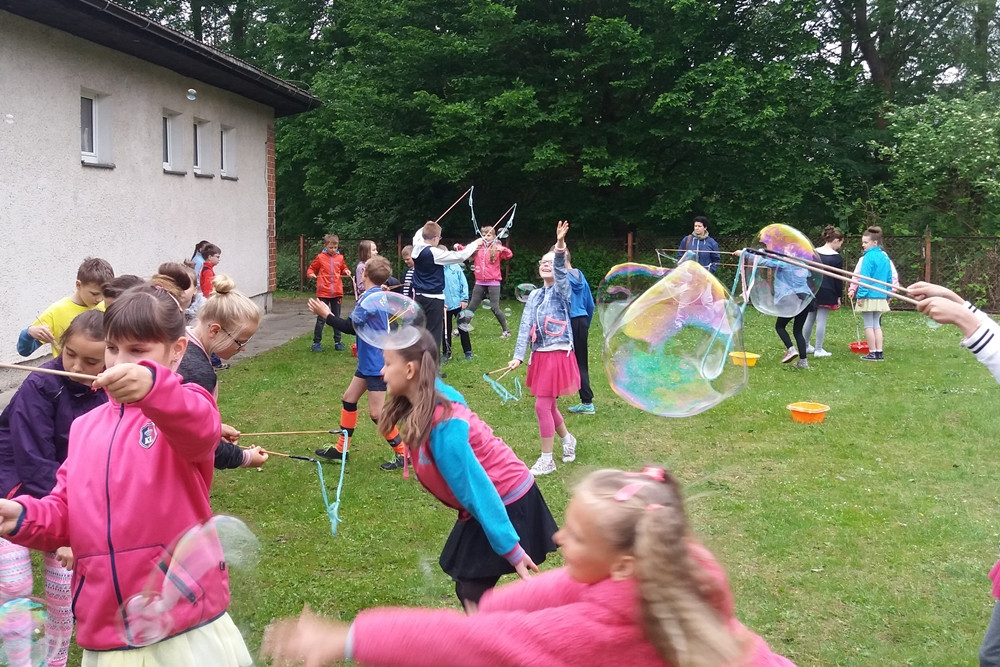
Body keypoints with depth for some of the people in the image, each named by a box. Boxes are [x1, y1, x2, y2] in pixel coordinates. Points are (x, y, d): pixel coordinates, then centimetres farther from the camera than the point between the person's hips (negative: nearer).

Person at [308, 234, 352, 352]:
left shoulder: (340, 258, 6)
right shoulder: (320, 258, -3)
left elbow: (343, 268, 21)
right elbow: (311, 268, 5)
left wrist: (347, 271, -1)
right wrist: (310, 274, -16)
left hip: (337, 293, 3)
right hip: (323, 293, -3)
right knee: (321, 319, 0)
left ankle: (337, 342, 20)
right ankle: (316, 342, 8)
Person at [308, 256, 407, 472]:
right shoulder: (380, 295, 8)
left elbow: (351, 327, -24)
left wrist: (326, 315, -17)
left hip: (377, 364, -10)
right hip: (369, 362, 10)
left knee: (376, 412, -5)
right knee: (349, 398, 16)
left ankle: (402, 453, 5)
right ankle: (340, 449, 24)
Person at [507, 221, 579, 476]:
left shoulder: (562, 291, -4)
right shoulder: (534, 295, 11)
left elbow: (561, 271, -26)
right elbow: (525, 327, 6)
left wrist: (560, 246, -44)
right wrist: (518, 356, -4)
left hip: (559, 355, -6)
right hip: (539, 356, 6)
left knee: (542, 406, -7)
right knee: (548, 405, 15)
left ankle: (547, 459, 5)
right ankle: (568, 439, 40)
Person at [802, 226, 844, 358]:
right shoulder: (837, 257, -7)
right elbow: (838, 279, -5)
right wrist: (839, 296, 2)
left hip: (812, 290, 5)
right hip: (827, 293, -5)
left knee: (809, 318, 14)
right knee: (821, 320, -1)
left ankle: (805, 346, 23)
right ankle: (819, 350, 3)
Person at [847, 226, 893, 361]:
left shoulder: (869, 257, -12)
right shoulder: (885, 257, 11)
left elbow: (865, 278, -15)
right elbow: (889, 278, 15)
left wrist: (861, 295, -14)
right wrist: (888, 295, 21)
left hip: (869, 296, -7)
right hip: (881, 297, 7)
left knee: (869, 325, 0)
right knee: (876, 325, 13)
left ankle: (872, 353, 2)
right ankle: (879, 352, 12)